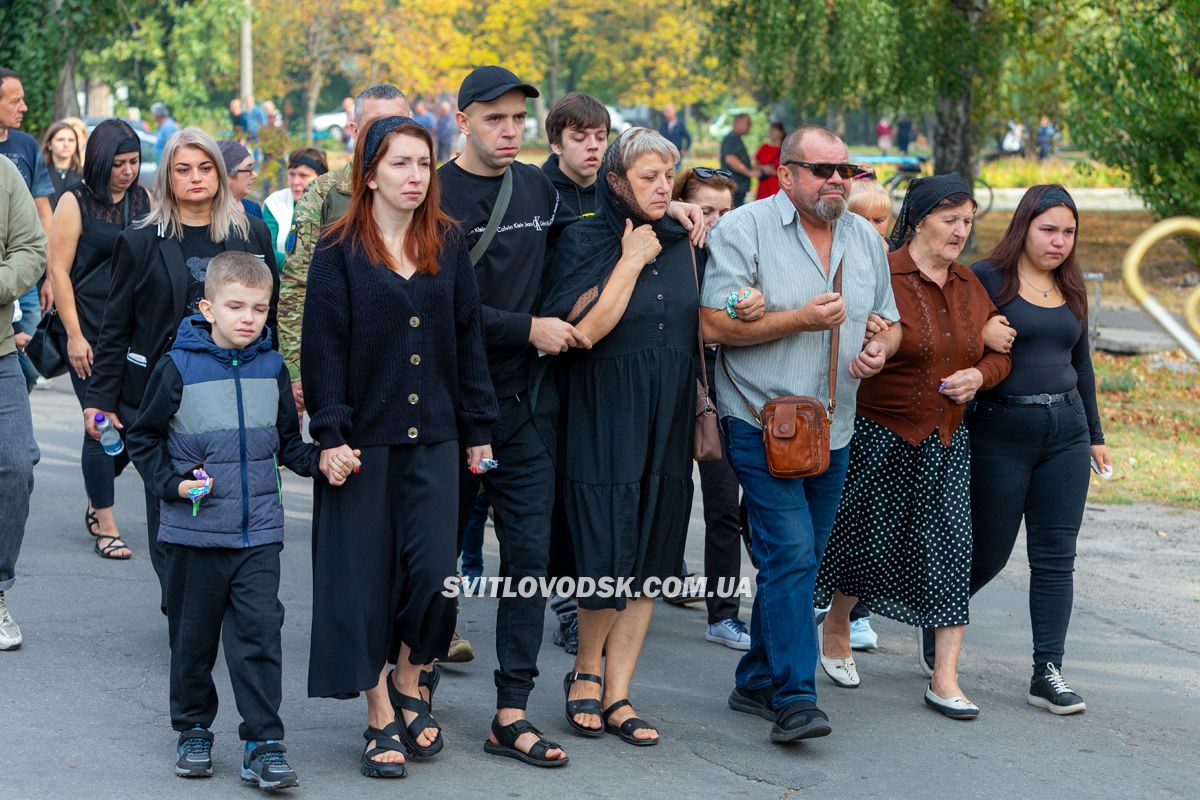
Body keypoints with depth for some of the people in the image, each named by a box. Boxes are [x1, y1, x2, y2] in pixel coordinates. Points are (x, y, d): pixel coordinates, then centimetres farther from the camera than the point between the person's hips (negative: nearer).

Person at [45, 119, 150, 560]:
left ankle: (96, 503, 25)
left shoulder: (144, 202, 11)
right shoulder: (76, 202, -2)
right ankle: (105, 527, 6)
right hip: (89, 330, -4)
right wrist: (74, 335, -10)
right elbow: (58, 270, -5)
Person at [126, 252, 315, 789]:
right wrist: (171, 483, -9)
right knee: (193, 637, 9)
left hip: (258, 532, 2)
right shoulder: (179, 367, -5)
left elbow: (286, 441, 16)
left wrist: (319, 460, -2)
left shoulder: (270, 367, 6)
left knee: (259, 634, -5)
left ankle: (263, 744, -1)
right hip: (194, 531, -2)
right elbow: (143, 438, 4)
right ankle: (193, 732, 26)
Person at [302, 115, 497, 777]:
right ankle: (382, 719, 12)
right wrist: (330, 436, -12)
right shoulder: (339, 251, -2)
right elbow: (324, 348, -5)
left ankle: (411, 684, 19)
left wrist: (478, 428, 7)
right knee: (366, 577, 2)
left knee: (434, 572, -7)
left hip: (433, 436, 2)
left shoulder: (448, 244, 8)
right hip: (364, 438, -2)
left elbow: (468, 338, 10)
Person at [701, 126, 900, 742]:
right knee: (790, 555, -15)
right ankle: (794, 701, -15)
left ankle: (757, 683, 24)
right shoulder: (745, 229, -7)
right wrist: (799, 320, -18)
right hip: (764, 424, -6)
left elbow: (888, 321, 21)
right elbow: (714, 324, -13)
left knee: (800, 560, 12)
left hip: (833, 430, 7)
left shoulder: (865, 238, 12)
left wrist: (880, 348, -3)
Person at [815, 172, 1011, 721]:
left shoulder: (970, 286, 10)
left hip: (946, 442, 5)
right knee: (871, 541, 3)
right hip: (879, 437, -5)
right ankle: (836, 632, 33)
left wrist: (979, 376, -4)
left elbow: (998, 353, 16)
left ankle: (945, 679, 2)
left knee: (950, 548, -2)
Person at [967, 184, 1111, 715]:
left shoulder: (1071, 290, 13)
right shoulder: (987, 278, -5)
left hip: (1065, 431, 5)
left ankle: (1047, 673, 4)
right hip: (1001, 432, -5)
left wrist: (1095, 436, 21)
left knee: (1055, 556, 1)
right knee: (990, 553, 3)